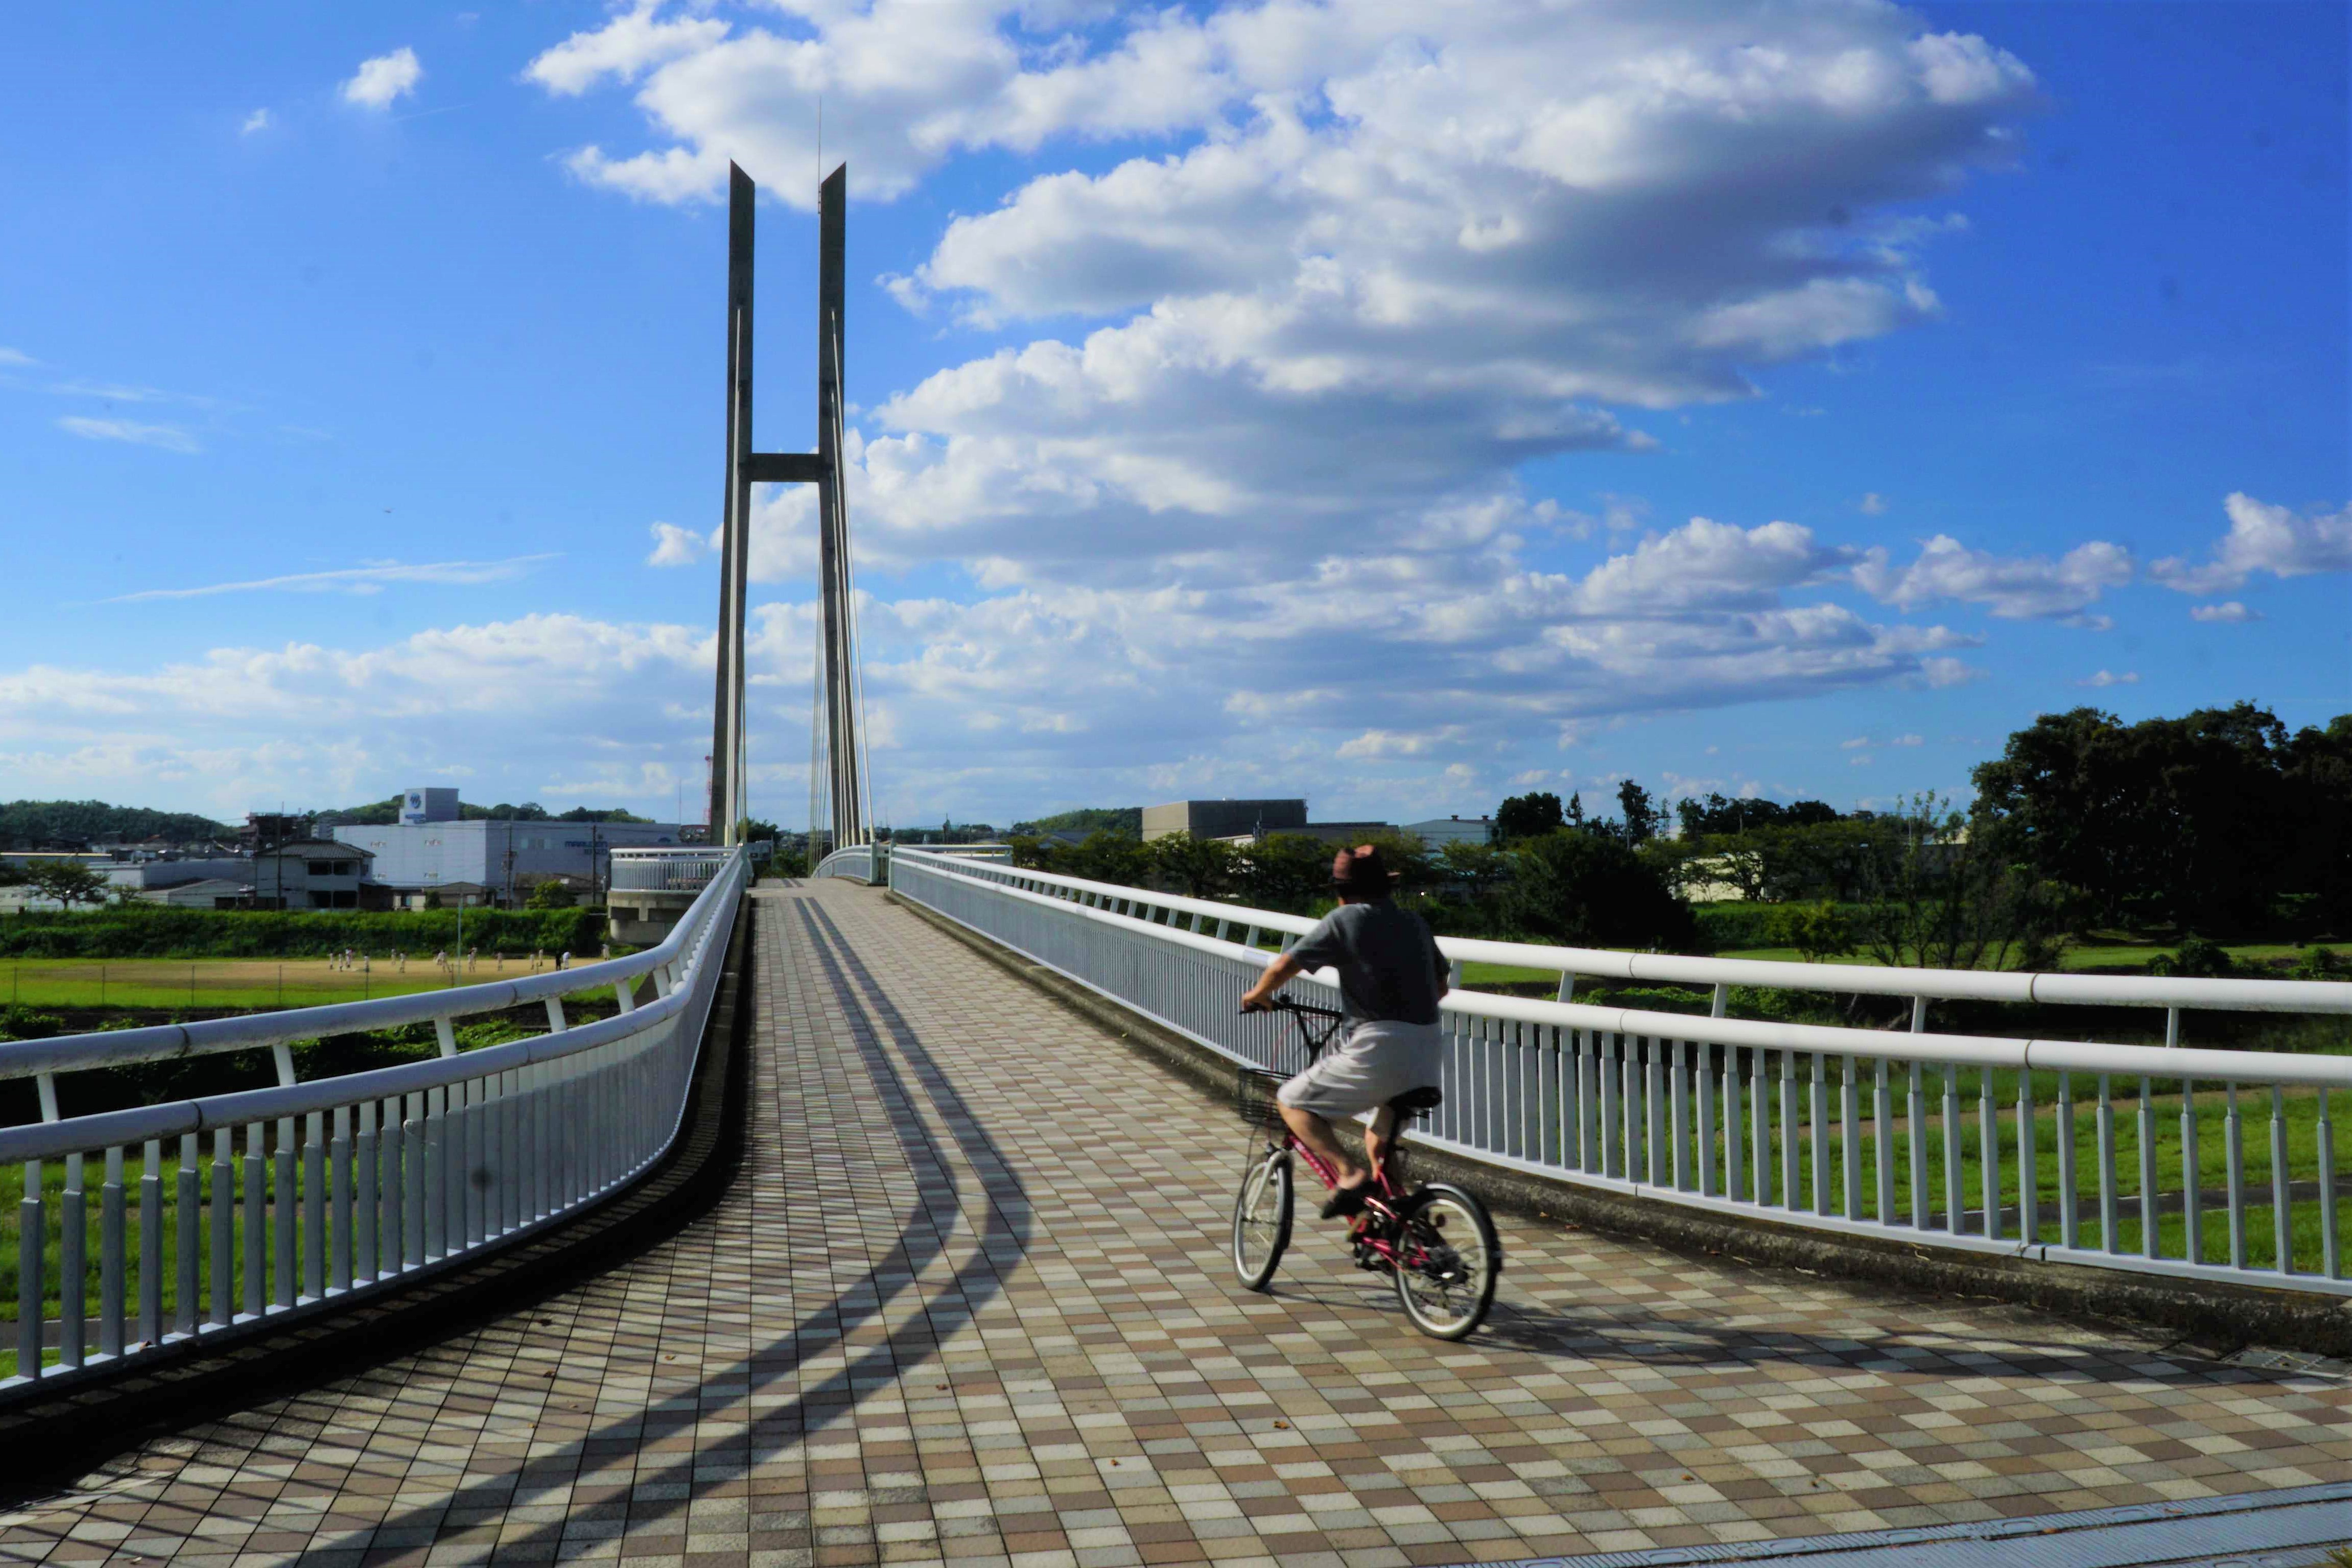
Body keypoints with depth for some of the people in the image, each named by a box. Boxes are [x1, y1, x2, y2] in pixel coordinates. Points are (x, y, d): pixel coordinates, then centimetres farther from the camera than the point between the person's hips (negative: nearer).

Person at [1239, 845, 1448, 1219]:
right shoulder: (1414, 922, 17)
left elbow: (1284, 967, -4)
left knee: (1292, 1102, 9)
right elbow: (1440, 986, 27)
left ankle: (1349, 1174, -9)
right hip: (1428, 1050, 7)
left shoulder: (1346, 920, -1)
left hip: (1379, 1047, -7)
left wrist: (1257, 995, 15)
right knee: (1380, 1141, 27)